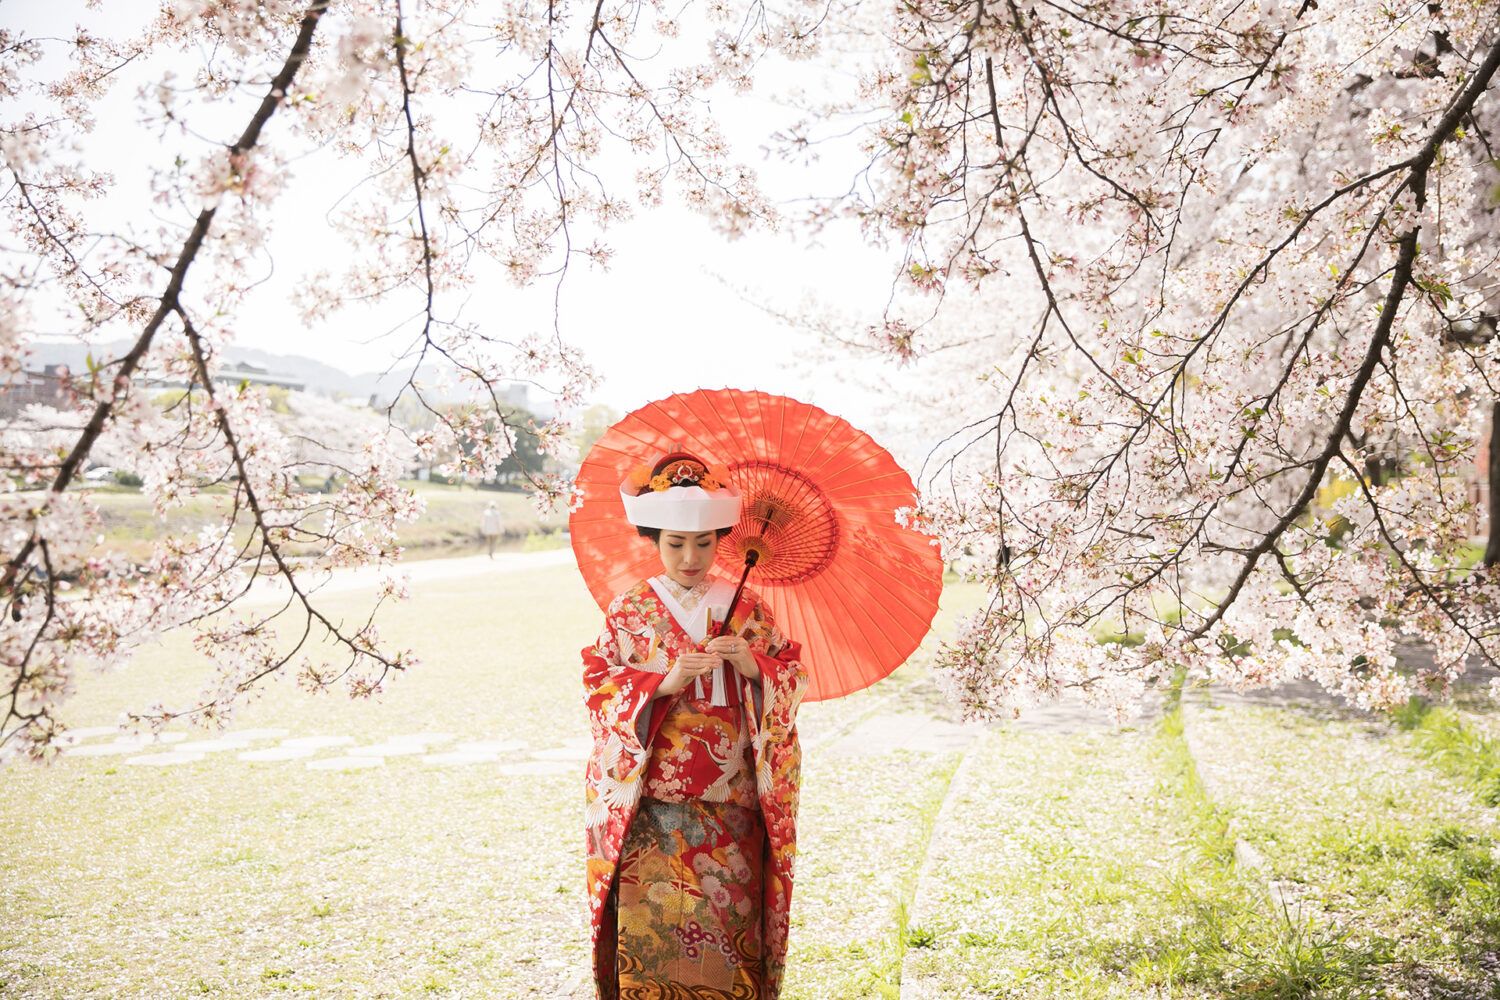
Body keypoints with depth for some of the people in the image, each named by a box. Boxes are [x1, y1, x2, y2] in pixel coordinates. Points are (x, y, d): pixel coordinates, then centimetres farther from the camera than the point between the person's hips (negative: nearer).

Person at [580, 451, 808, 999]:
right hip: (650, 809, -1)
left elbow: (794, 677, 7)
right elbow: (598, 687, -2)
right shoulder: (628, 611, 2)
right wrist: (664, 682, -17)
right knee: (650, 932, -3)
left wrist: (754, 666, -13)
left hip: (731, 812, 1)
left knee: (728, 929, 2)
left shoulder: (748, 609, 5)